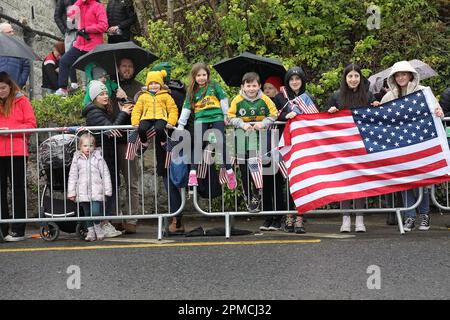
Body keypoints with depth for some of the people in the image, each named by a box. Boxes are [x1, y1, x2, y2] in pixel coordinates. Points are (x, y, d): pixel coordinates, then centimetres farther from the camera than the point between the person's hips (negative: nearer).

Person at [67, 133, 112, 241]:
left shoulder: (98, 158, 4)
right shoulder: (77, 159, 9)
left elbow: (105, 174, 4)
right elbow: (72, 176, 11)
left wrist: (107, 190, 0)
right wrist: (71, 192, 8)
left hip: (96, 191, -3)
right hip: (83, 192, 3)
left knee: (95, 212, -14)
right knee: (87, 213, 7)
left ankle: (98, 227, 11)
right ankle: (90, 232, 17)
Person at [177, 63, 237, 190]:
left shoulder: (214, 86, 7)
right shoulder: (192, 91, 11)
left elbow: (223, 100, 10)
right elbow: (186, 108, 12)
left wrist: (226, 115, 8)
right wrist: (181, 124, 11)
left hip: (217, 117, -1)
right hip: (200, 119, 1)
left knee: (221, 143, -9)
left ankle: (229, 171, 3)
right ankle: (193, 173, -15)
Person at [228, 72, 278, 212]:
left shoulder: (264, 99, -4)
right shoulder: (237, 100, -6)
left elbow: (273, 115, 1)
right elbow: (231, 117, -2)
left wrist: (263, 123, -14)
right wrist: (242, 124, -17)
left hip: (260, 140, 0)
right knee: (244, 171, 8)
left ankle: (256, 196, 20)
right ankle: (248, 199, 21)